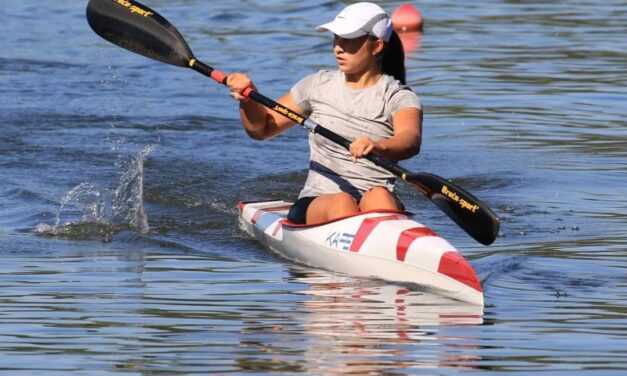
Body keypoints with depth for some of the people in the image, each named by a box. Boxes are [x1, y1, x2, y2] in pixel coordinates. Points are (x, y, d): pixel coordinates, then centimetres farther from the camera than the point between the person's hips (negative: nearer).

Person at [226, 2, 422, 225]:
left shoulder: (398, 97, 2)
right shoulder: (318, 86, 13)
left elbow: (411, 141, -20)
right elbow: (262, 129, 19)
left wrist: (378, 147, -44)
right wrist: (248, 98, -4)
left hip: (380, 206, -2)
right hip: (316, 205, 2)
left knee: (379, 197, -35)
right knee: (341, 203, -32)